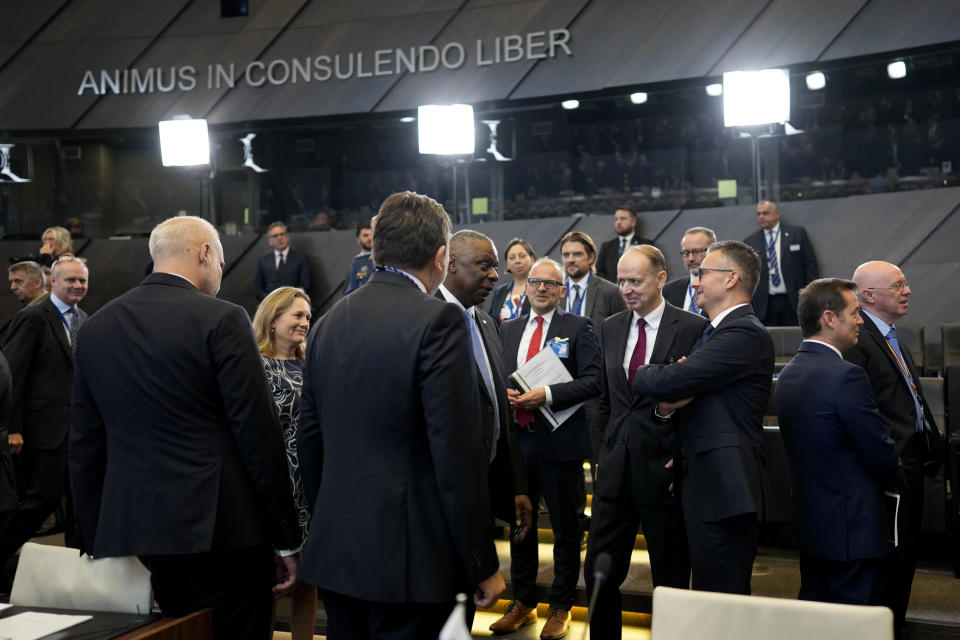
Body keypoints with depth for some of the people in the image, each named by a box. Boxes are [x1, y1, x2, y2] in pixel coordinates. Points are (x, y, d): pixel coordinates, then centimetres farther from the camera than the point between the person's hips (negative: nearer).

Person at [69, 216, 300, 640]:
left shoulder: (96, 327, 9)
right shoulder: (222, 320, -9)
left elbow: (85, 446, 11)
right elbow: (259, 435, -10)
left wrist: (94, 540, 19)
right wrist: (285, 538, -4)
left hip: (129, 531, 6)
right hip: (219, 529, -5)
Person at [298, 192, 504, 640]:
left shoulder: (329, 321, 7)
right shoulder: (437, 321, -14)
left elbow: (310, 440, 12)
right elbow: (457, 451, -17)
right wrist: (483, 564, -9)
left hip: (334, 552, 7)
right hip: (408, 555, -6)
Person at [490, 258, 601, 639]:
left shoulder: (579, 328, -3)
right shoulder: (508, 329, 13)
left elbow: (593, 381, -12)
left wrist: (547, 395, -22)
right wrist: (504, 393, -6)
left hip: (559, 440, -5)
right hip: (517, 438, 5)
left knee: (565, 528, 7)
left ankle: (561, 607, 21)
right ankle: (523, 602, 29)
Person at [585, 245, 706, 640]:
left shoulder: (692, 329, -8)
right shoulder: (610, 328, 10)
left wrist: (680, 458, -11)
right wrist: (606, 451, 11)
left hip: (663, 470, -5)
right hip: (615, 470, 5)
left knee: (670, 578, 9)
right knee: (599, 572, 8)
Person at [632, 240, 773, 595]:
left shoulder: (745, 334, -16)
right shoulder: (717, 331, 18)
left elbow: (668, 381, -22)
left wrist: (639, 374, 0)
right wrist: (666, 403, -6)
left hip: (723, 487, -10)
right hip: (705, 485, 10)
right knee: (707, 599, 17)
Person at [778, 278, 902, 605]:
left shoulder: (788, 373, 7)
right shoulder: (847, 376, -21)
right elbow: (879, 451, -15)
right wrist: (896, 479, 6)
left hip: (808, 522, 9)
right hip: (852, 527, -9)